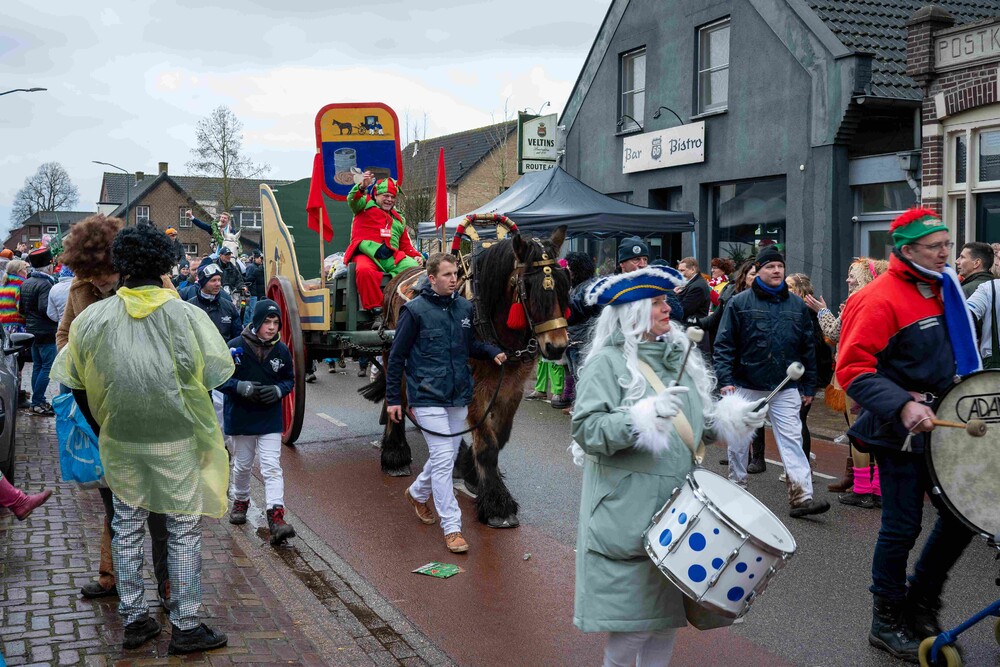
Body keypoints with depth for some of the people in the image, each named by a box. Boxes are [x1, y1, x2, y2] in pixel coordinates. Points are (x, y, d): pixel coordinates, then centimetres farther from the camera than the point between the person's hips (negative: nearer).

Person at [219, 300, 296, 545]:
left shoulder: (281, 350, -4)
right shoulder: (236, 347, -13)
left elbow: (290, 379, 8)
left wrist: (278, 390, -14)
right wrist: (240, 386, -23)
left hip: (270, 420, 1)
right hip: (240, 417, 0)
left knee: (272, 468, -7)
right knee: (242, 465, 18)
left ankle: (276, 517, -12)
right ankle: (240, 501, 42)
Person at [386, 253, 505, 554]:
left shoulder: (465, 307, 4)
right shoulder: (415, 310, -11)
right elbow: (396, 357, -6)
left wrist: (492, 351, -3)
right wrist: (393, 399, -5)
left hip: (459, 396, 6)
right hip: (428, 398, -6)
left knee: (447, 454, 18)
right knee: (443, 458, -7)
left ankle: (418, 492, 45)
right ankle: (452, 527, 0)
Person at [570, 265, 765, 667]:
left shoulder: (678, 355, 12)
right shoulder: (608, 362, -9)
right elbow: (587, 430, -19)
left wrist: (730, 420, 4)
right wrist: (643, 416, -29)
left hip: (677, 505, 7)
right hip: (629, 512, -7)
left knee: (669, 608, 13)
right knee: (636, 615, -3)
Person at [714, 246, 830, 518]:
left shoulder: (797, 305, 7)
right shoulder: (740, 303, -2)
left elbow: (807, 348, 11)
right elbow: (724, 344, -4)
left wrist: (808, 386, 9)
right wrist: (726, 379, -14)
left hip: (786, 387, 1)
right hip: (745, 386, -1)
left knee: (792, 440, -5)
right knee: (739, 440, 10)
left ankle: (801, 497, -8)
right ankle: (737, 486, 28)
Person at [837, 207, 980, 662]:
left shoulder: (944, 288, 10)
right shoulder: (881, 300, -17)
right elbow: (852, 370, -24)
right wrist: (902, 405, -33)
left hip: (940, 422, 8)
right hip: (900, 432, -8)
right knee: (902, 526, 0)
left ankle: (920, 602, 29)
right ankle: (887, 624, 18)